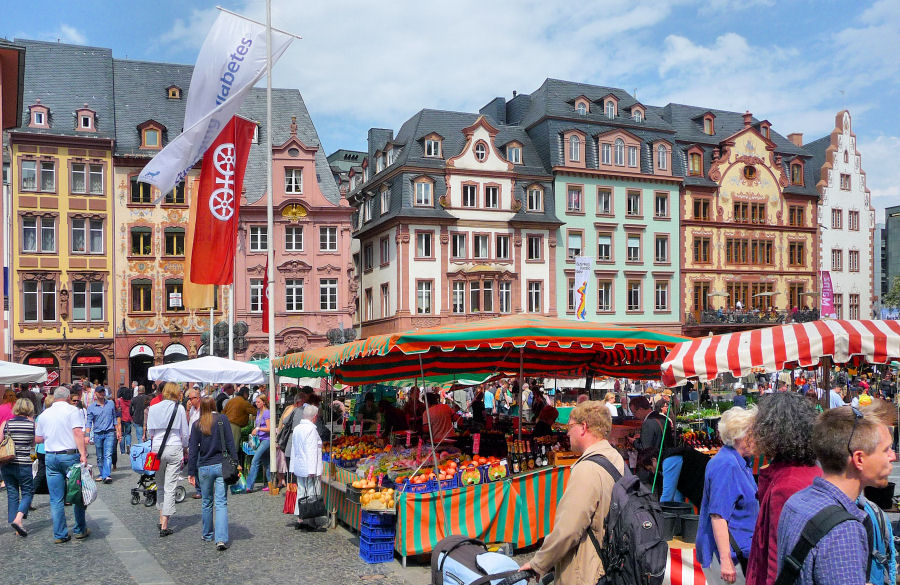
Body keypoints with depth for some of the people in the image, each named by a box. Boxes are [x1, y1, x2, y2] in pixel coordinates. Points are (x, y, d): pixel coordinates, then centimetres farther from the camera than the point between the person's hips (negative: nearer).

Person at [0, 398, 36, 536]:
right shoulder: (33, 425, -5)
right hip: (24, 465, -3)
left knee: (12, 494, 12)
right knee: (27, 492, 9)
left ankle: (17, 528, 13)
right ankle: (18, 518, -13)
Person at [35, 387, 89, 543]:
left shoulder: (44, 414, 9)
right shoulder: (73, 410, -5)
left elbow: (38, 439, 15)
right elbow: (78, 433, -17)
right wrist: (83, 454, -20)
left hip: (50, 457, 4)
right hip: (70, 455, -4)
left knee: (56, 499, 7)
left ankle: (59, 535, 10)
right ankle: (80, 530, 16)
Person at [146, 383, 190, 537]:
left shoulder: (153, 408, 3)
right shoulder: (179, 408, -4)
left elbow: (150, 431, 9)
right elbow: (185, 433, 0)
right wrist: (185, 448, 15)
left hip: (157, 448, 3)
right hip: (175, 449, -3)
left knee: (160, 486, 18)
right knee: (170, 488, -1)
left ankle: (161, 520, 22)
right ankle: (164, 526, -1)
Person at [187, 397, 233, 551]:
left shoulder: (197, 424, 1)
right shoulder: (223, 419, -2)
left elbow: (193, 450, 2)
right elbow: (230, 443, -4)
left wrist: (191, 472, 7)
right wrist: (235, 463, 0)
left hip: (204, 468, 1)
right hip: (222, 466, -1)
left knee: (206, 503, 17)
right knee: (221, 503, -3)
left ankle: (208, 535, 30)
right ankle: (221, 538, -13)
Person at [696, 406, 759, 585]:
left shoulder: (739, 462, 12)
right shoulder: (726, 465, -20)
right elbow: (718, 516, -24)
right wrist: (725, 560, -25)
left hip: (741, 550, 10)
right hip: (728, 553, -10)